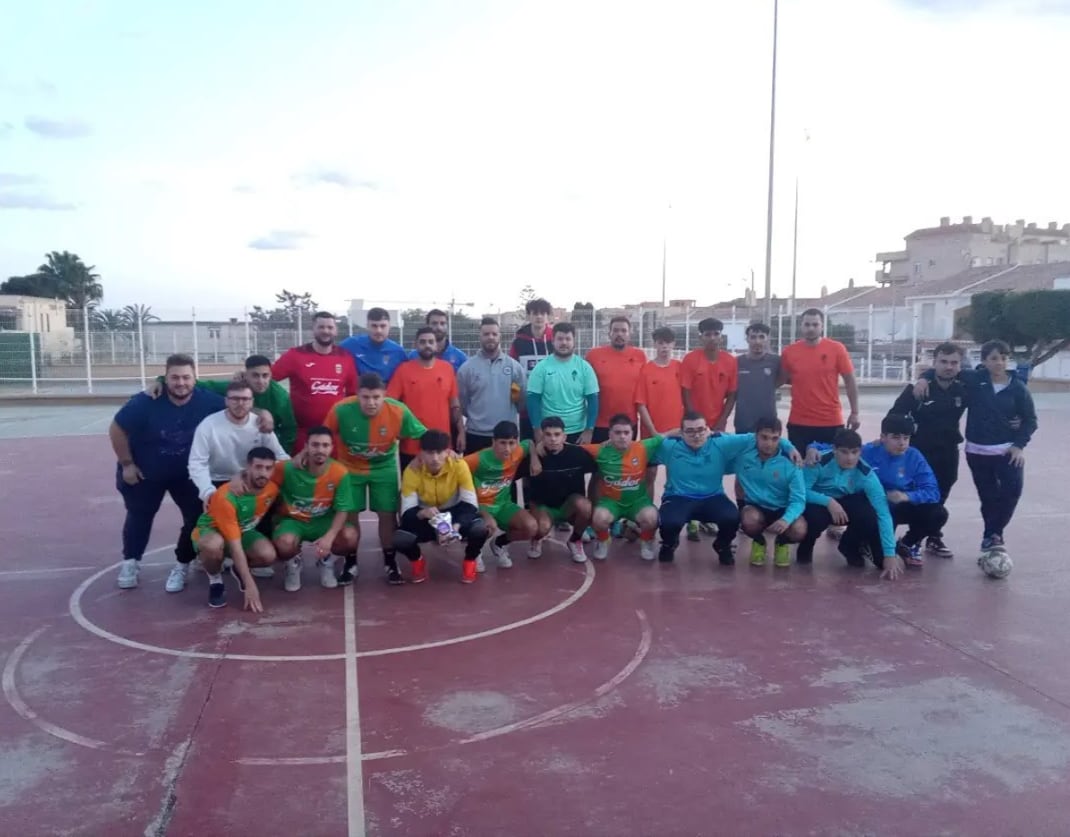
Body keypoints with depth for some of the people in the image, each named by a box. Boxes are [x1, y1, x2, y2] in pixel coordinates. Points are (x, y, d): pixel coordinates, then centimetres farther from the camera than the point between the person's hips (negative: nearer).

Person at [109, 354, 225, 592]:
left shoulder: (207, 401, -24)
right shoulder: (145, 402, -28)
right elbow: (117, 429, -16)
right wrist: (127, 464, -12)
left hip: (187, 473, 2)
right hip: (143, 472, -1)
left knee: (197, 516, -4)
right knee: (140, 517, 14)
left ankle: (182, 565, 15)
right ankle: (130, 562, 38)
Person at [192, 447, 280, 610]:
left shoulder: (273, 488, -18)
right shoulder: (226, 497, -35)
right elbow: (235, 546, -35)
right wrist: (250, 585, -37)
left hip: (243, 531, 5)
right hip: (210, 530, -5)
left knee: (268, 555, -27)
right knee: (214, 545, -42)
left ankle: (238, 568, 8)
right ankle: (215, 580, -9)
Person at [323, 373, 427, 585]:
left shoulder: (399, 411, -26)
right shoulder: (341, 410, -28)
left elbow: (422, 435, -12)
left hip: (384, 469, 0)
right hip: (350, 469, 0)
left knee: (387, 514, 2)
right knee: (350, 515, 2)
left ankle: (390, 562, 21)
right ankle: (351, 563, 22)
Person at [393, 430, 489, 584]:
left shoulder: (459, 465, -24)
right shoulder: (412, 471, -23)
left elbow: (471, 503, -23)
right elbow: (407, 512, -24)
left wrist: (457, 525, -42)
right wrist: (422, 513, -47)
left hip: (454, 512, 0)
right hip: (425, 516, 0)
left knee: (480, 529, -33)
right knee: (400, 539, -30)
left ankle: (470, 560, 3)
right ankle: (417, 561, 8)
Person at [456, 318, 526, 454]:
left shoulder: (514, 366, 4)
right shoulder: (467, 367, -1)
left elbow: (524, 399, 8)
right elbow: (461, 403, 3)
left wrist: (518, 396, -7)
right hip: (476, 435, -1)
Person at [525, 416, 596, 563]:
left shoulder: (578, 453, -15)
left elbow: (598, 474, 1)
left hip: (570, 505, 1)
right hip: (543, 506, -1)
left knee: (584, 506, -33)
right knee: (542, 527, -34)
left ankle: (575, 541, 0)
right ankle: (537, 539, 9)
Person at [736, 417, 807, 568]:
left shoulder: (790, 463, -16)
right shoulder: (742, 455, -12)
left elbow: (798, 499, -21)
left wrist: (786, 519, -41)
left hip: (782, 510, 0)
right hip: (754, 507, 0)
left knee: (799, 530, -32)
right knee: (750, 520, -37)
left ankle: (782, 543, 10)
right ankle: (759, 542, 5)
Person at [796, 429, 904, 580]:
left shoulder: (866, 474, -26)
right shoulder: (820, 462, -30)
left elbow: (883, 513, -30)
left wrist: (890, 555, -36)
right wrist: (828, 501, -43)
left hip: (847, 505, 2)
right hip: (820, 503, -2)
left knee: (870, 515, -30)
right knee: (814, 515, -37)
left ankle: (850, 547, 5)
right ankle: (805, 548, 0)